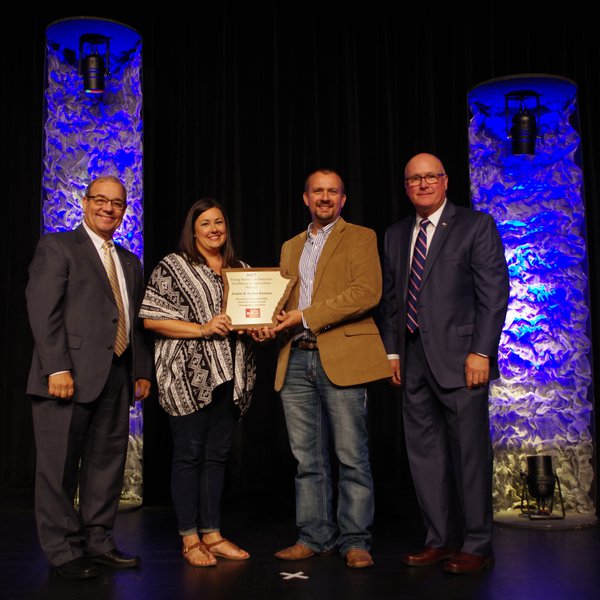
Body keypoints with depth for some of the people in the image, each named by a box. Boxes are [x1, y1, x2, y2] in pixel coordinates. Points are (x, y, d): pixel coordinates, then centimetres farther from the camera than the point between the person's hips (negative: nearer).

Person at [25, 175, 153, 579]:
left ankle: (98, 542, 21)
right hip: (70, 376, -6)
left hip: (116, 378, 6)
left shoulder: (130, 262, 21)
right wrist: (57, 368, -18)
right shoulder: (57, 246, 1)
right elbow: (43, 310, -9)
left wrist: (143, 371, 12)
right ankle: (64, 551, 12)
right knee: (60, 466, 2)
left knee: (108, 463, 9)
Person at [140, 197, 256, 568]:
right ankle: (190, 539, 10)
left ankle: (212, 533, 19)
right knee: (189, 454, 0)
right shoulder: (173, 266, -1)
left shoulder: (240, 269, 15)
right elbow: (151, 318, -9)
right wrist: (202, 329, -18)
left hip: (228, 375, 6)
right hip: (189, 374, -5)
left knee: (218, 454, 10)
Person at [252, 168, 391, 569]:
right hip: (296, 362, 6)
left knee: (352, 457, -2)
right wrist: (272, 325, 1)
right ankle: (315, 537, 19)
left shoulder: (360, 238, 4)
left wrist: (306, 316, -14)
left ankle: (355, 541, 9)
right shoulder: (290, 247, 22)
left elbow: (368, 293, -10)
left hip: (342, 359, -5)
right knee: (308, 459, 9)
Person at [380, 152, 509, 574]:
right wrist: (393, 350, 11)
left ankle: (477, 546, 12)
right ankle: (440, 540, 20)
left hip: (459, 357, -5)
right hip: (414, 360, 6)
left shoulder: (476, 225, 0)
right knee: (424, 452, 9)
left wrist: (481, 352, -13)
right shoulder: (395, 235, 16)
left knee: (470, 452, -1)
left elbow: (494, 292, -7)